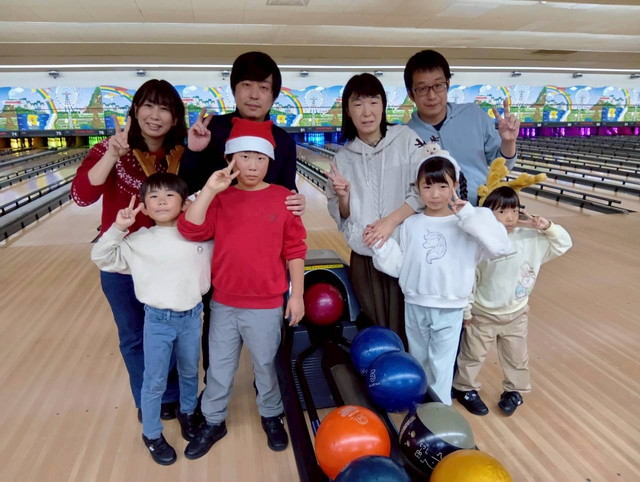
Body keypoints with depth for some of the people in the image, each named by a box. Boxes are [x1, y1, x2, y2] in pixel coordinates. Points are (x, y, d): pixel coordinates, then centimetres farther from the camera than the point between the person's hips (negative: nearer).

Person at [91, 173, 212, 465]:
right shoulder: (139, 241, -7)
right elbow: (101, 258, -3)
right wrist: (117, 228, -15)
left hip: (192, 315, 2)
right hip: (157, 320, -1)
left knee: (190, 371, 22)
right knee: (154, 381, 11)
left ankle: (187, 413, 50)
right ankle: (151, 435, 34)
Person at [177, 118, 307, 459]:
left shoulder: (283, 198, -7)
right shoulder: (220, 198, -2)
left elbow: (295, 251, -4)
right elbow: (190, 230, -15)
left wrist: (297, 295, -4)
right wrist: (209, 189, -22)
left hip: (265, 305, -2)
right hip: (223, 303, 2)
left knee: (265, 365, 17)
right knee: (219, 367, 18)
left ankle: (271, 416, 43)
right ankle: (213, 422, 40)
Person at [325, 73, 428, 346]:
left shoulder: (406, 139, -3)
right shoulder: (343, 157, 5)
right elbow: (341, 215, 9)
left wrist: (391, 220, -17)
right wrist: (343, 196, -11)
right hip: (365, 257, 3)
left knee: (405, 328, 2)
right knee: (377, 329, 11)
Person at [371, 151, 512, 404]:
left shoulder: (466, 224, -9)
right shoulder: (410, 225, -2)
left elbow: (501, 247, -23)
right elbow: (399, 266, 2)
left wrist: (469, 215, -25)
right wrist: (381, 246, -11)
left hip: (449, 308, -3)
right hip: (415, 305, 3)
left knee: (441, 366, 11)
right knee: (417, 360, 21)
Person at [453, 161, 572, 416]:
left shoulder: (531, 239, -14)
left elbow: (563, 244, -2)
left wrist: (548, 227, -21)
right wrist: (466, 310, -7)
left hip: (516, 313, 3)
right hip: (482, 314, -3)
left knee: (516, 357, 22)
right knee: (473, 355, 16)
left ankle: (514, 390, 45)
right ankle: (465, 388, 37)